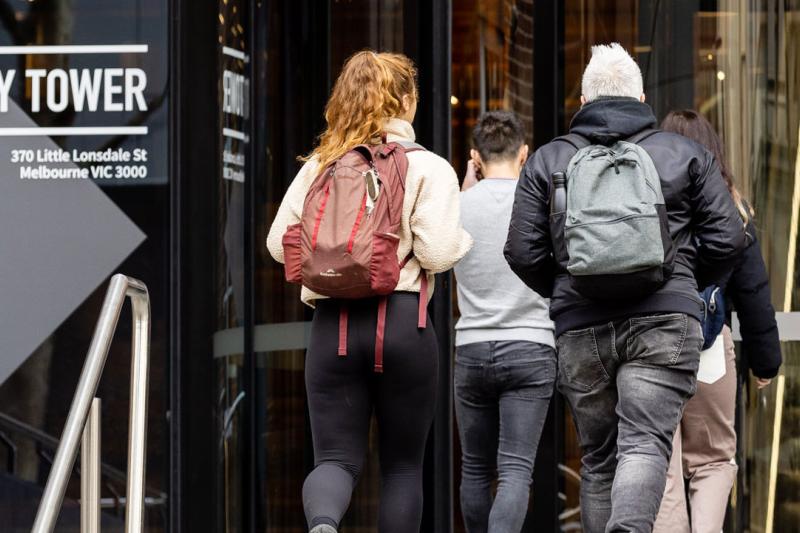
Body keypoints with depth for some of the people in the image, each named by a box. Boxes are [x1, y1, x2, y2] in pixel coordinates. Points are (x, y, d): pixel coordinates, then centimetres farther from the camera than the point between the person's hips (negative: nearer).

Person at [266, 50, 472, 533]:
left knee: (337, 457, 3)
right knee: (403, 462, 11)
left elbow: (279, 243, 8)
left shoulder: (318, 166, 7)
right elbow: (437, 252, -12)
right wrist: (463, 240, 9)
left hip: (332, 323, 2)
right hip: (402, 322, -2)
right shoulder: (428, 168, -3)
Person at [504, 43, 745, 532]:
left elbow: (524, 253, 5)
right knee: (646, 444, -12)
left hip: (581, 328, 2)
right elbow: (727, 239, 4)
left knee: (599, 459, 12)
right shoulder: (686, 155, 10)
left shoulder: (547, 161, 12)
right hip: (664, 322, -2)